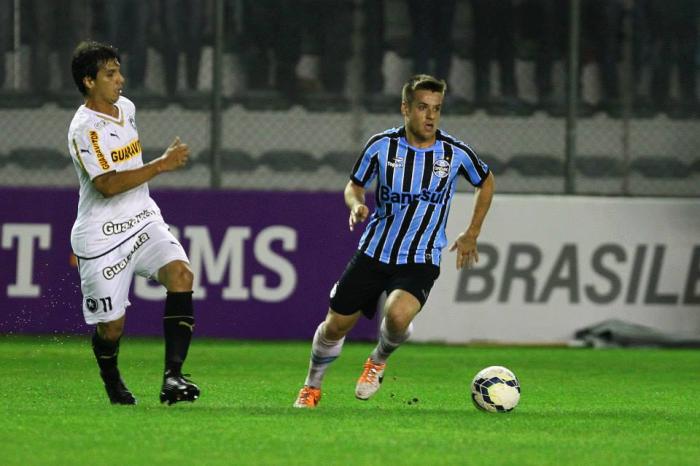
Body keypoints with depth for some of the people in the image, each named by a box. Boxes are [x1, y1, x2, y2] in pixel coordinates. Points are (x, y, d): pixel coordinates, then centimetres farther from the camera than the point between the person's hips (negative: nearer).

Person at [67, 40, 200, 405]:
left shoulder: (126, 108, 9)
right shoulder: (85, 128, -17)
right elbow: (109, 185, -26)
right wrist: (161, 164, -24)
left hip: (143, 221, 6)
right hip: (102, 236, -6)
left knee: (180, 274, -22)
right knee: (111, 326, -2)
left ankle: (172, 377, -27)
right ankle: (112, 382, 32)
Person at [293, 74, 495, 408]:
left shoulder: (455, 153, -8)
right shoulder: (382, 146, -7)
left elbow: (486, 183, 13)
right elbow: (354, 185, 8)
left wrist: (471, 236, 10)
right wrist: (356, 204, -15)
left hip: (420, 261, -2)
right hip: (373, 252, 2)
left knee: (397, 315, -31)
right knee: (335, 326, 6)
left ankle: (379, 360, 5)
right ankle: (312, 387, 36)